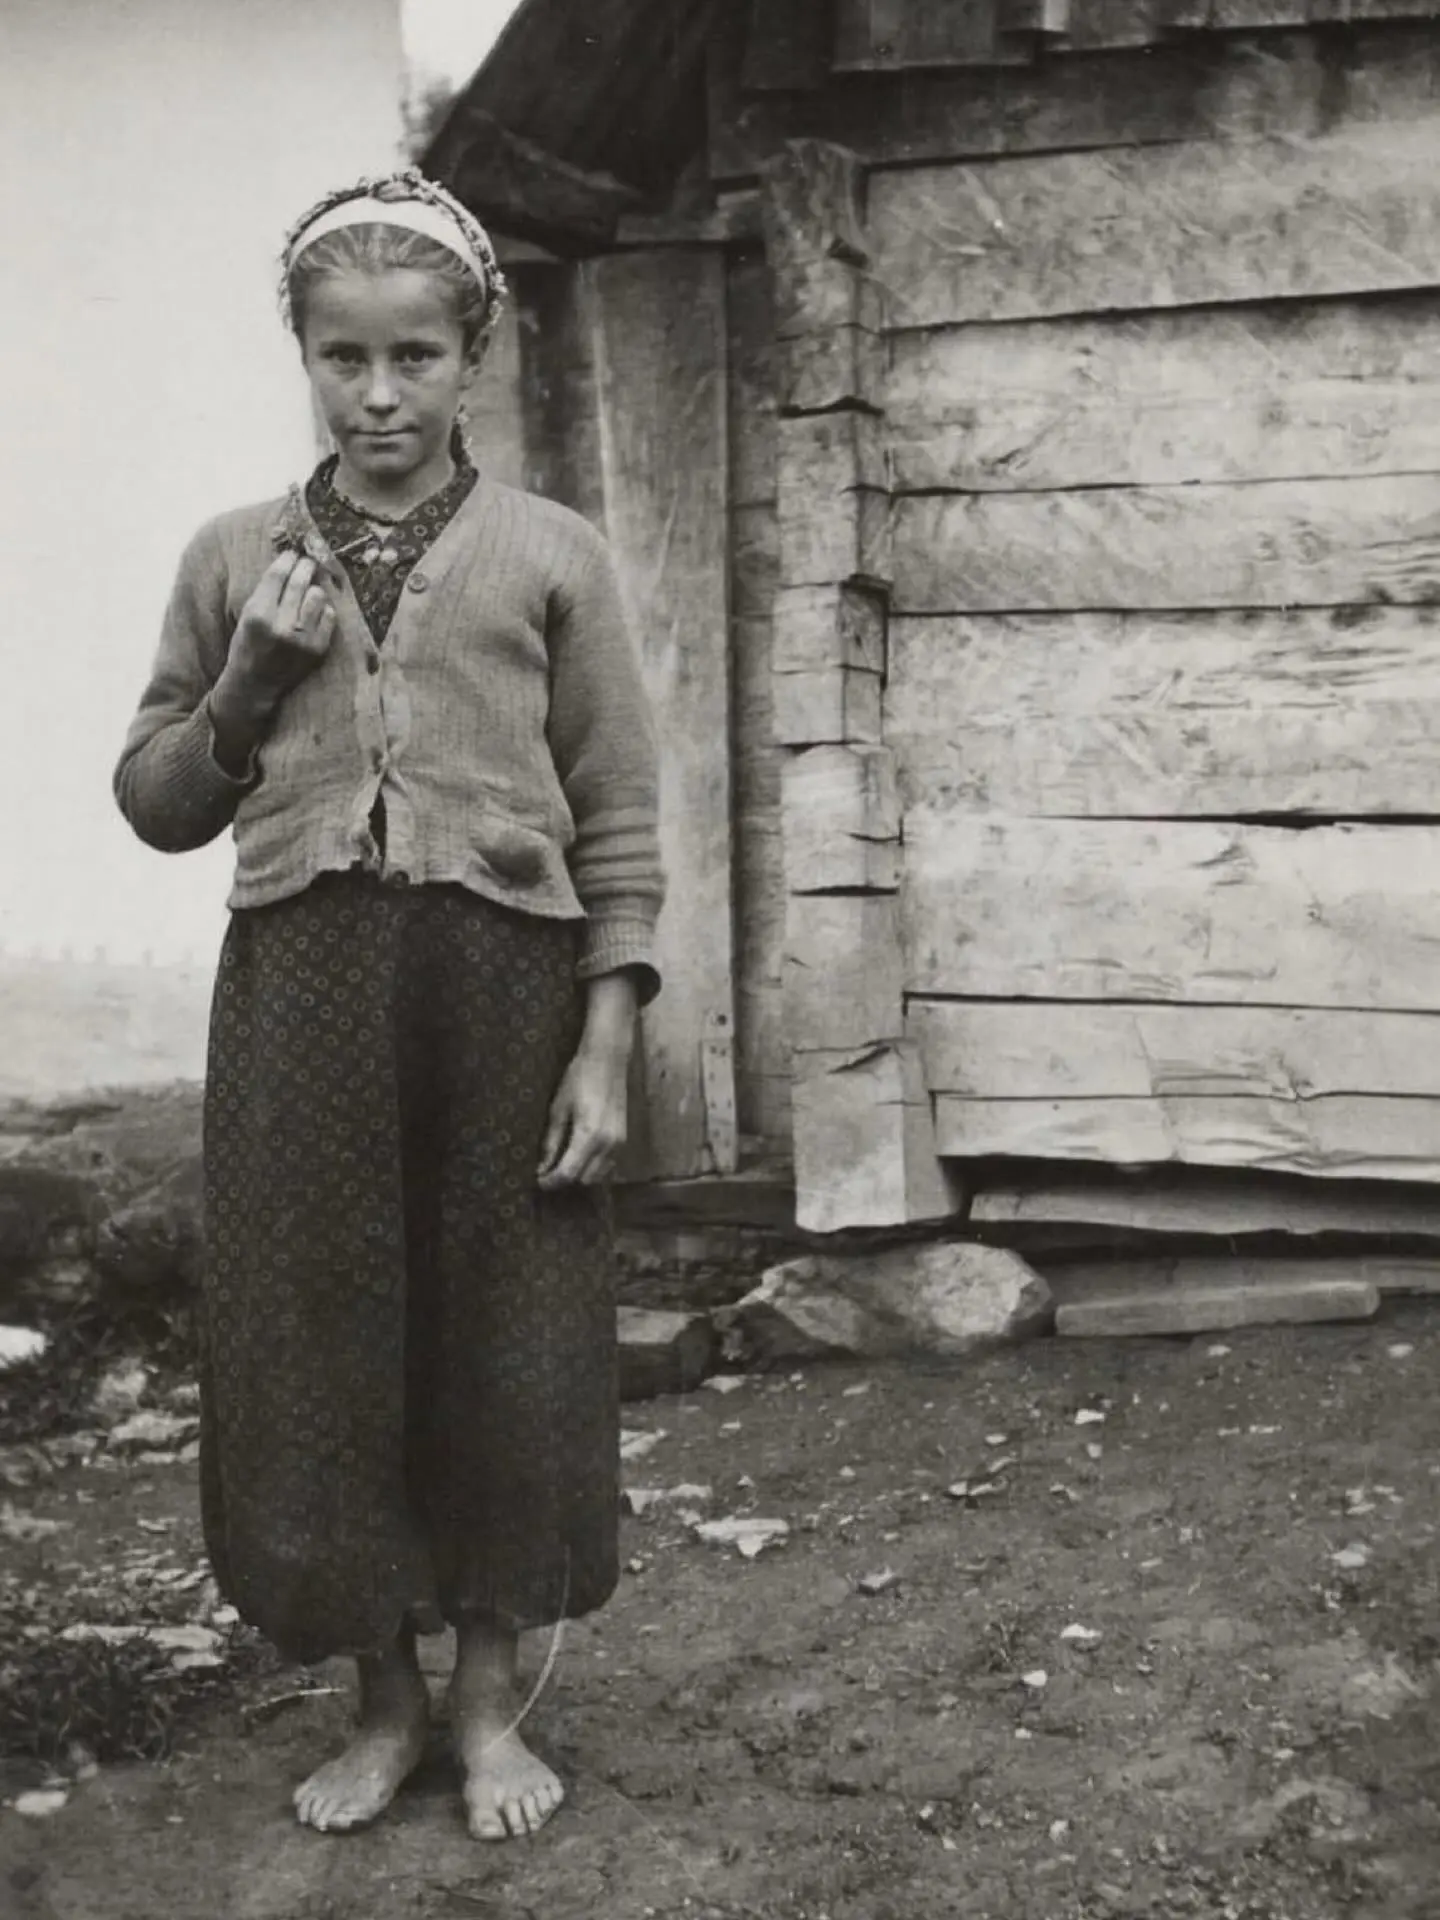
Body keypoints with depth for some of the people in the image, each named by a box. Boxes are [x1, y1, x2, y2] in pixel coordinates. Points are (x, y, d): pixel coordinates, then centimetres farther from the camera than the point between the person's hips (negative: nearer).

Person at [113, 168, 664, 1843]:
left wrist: (606, 1044, -5)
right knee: (317, 1345, 6)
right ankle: (382, 1702, 27)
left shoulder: (551, 555, 2)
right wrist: (249, 682, -5)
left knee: (504, 1344, 7)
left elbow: (618, 826, 1)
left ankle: (487, 1703, 26)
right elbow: (155, 806, 11)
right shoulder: (236, 556, 8)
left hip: (502, 984, -1)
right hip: (301, 990, 2)